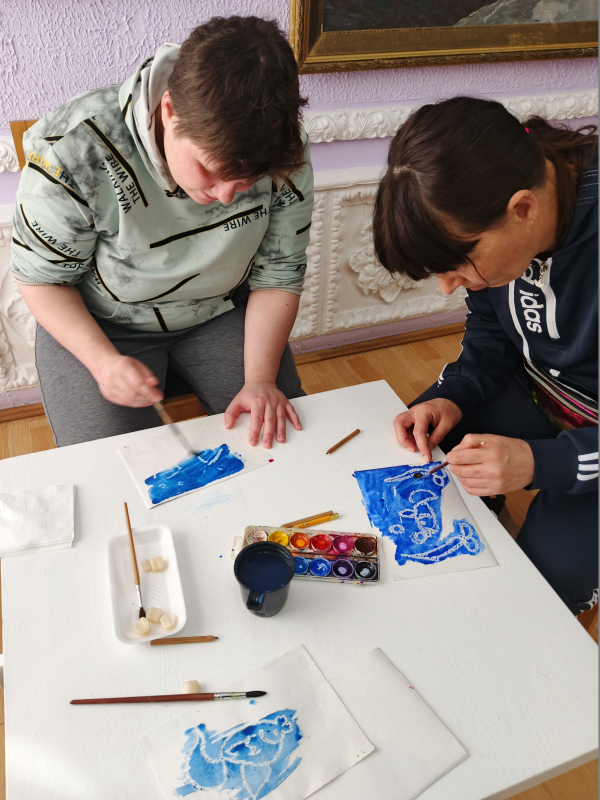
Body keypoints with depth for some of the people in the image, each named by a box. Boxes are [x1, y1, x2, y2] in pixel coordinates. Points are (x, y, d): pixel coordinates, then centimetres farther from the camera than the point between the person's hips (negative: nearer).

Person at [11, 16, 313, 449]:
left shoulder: (284, 151, -19)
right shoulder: (74, 152, -27)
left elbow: (278, 275, -10)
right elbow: (42, 278, -14)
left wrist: (261, 378, -21)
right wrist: (103, 361, -29)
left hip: (221, 312, 3)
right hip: (95, 323, -2)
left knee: (288, 437, -7)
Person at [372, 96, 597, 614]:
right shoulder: (485, 218, -15)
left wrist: (542, 463, -35)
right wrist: (455, 395, -13)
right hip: (537, 388, 6)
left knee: (553, 562, -17)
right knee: (422, 447, -5)